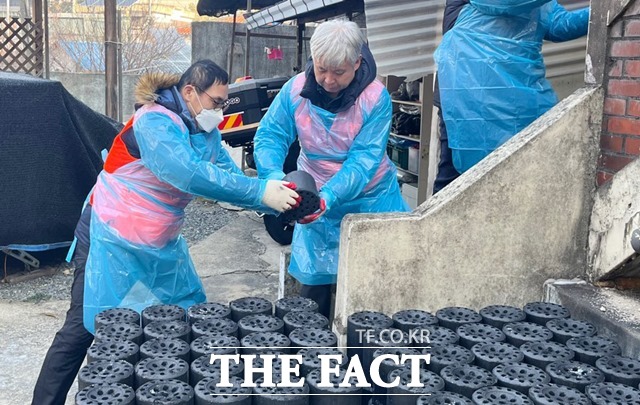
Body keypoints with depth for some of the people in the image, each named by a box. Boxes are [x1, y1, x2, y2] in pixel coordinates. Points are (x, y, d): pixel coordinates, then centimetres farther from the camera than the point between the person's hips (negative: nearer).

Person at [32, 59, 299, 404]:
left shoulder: (206, 132, 2)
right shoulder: (154, 121, -24)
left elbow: (230, 178, -4)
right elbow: (190, 174, -38)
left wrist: (276, 201, -20)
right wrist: (260, 191, -38)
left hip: (160, 245, 8)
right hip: (112, 238, -8)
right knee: (83, 328, -1)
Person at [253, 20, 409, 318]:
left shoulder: (375, 98, -19)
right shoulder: (296, 89, -12)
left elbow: (363, 159, -24)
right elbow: (269, 136, -13)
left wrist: (330, 196, -39)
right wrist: (274, 177, -33)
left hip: (370, 199, -1)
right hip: (317, 199, 2)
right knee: (313, 280, 6)